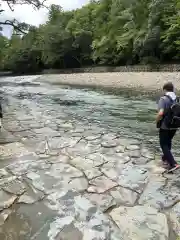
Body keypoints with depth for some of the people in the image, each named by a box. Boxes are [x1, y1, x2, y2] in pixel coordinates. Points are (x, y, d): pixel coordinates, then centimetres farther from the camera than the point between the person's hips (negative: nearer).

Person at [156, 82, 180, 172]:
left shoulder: (163, 99, -17)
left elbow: (160, 113, -28)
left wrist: (157, 121, -11)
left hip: (165, 126, -6)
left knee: (164, 145, 7)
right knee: (168, 142, 25)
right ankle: (165, 158, 41)